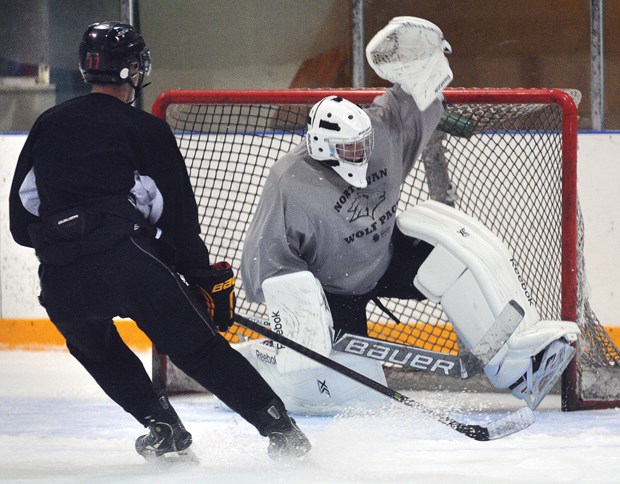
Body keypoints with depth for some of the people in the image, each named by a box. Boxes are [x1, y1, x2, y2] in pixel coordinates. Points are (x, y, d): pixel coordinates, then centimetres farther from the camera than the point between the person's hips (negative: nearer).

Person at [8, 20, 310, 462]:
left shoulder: (47, 126, 19)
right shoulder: (147, 130, 8)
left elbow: (22, 220, 21)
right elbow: (178, 215, 4)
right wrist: (204, 278, 12)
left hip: (62, 277, 3)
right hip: (127, 257, -3)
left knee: (95, 348, 31)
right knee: (198, 347, 5)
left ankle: (162, 427, 19)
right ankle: (280, 428, 0)